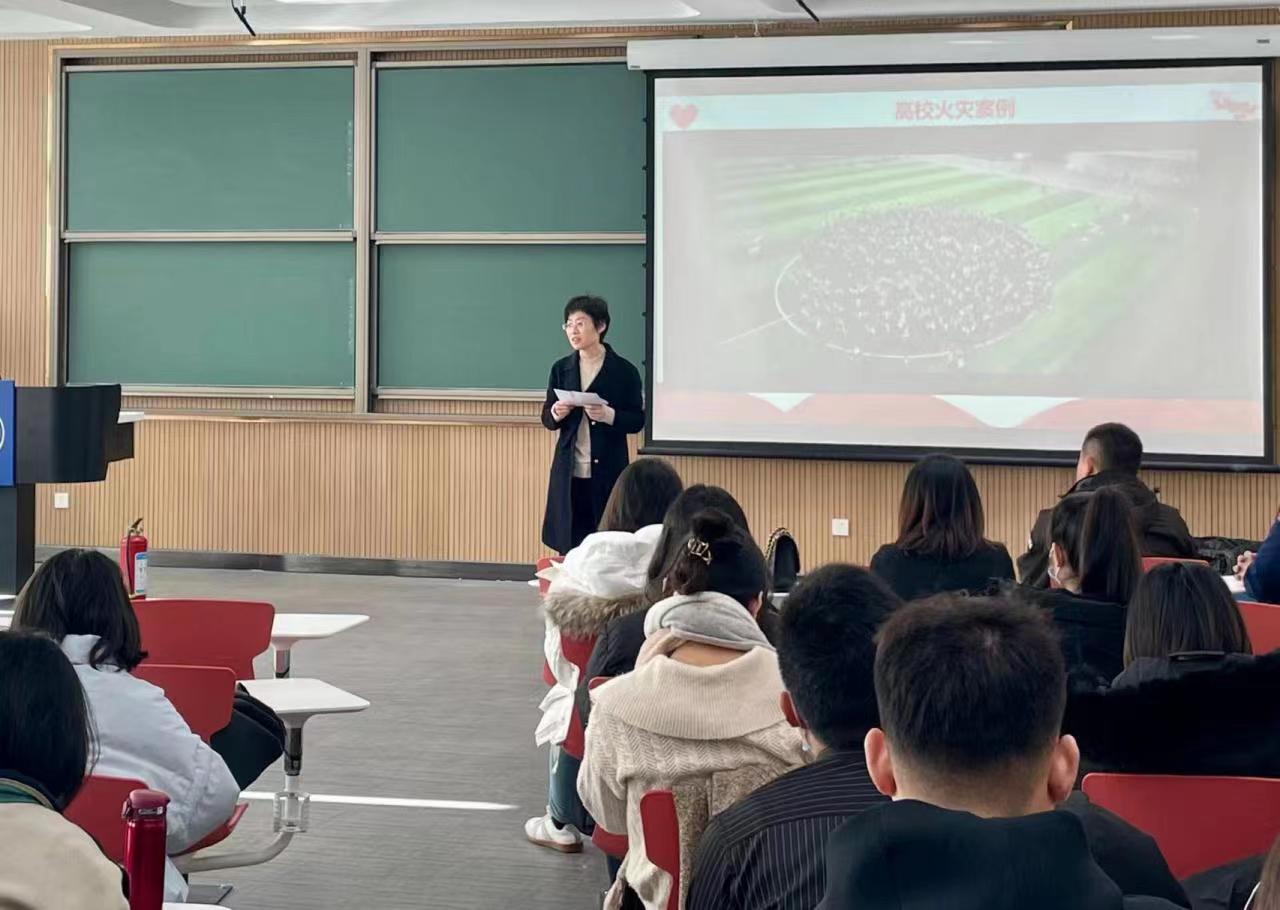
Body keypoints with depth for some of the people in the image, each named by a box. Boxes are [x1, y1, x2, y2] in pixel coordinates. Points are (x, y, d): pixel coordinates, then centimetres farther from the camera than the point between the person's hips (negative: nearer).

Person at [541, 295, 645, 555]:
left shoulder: (623, 371, -3)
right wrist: (556, 414, -12)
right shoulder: (561, 369, 7)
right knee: (568, 545, 3)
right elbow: (547, 419, 11)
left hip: (608, 471, -3)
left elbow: (637, 421, -1)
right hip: (568, 471, 3)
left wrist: (609, 416, -20)